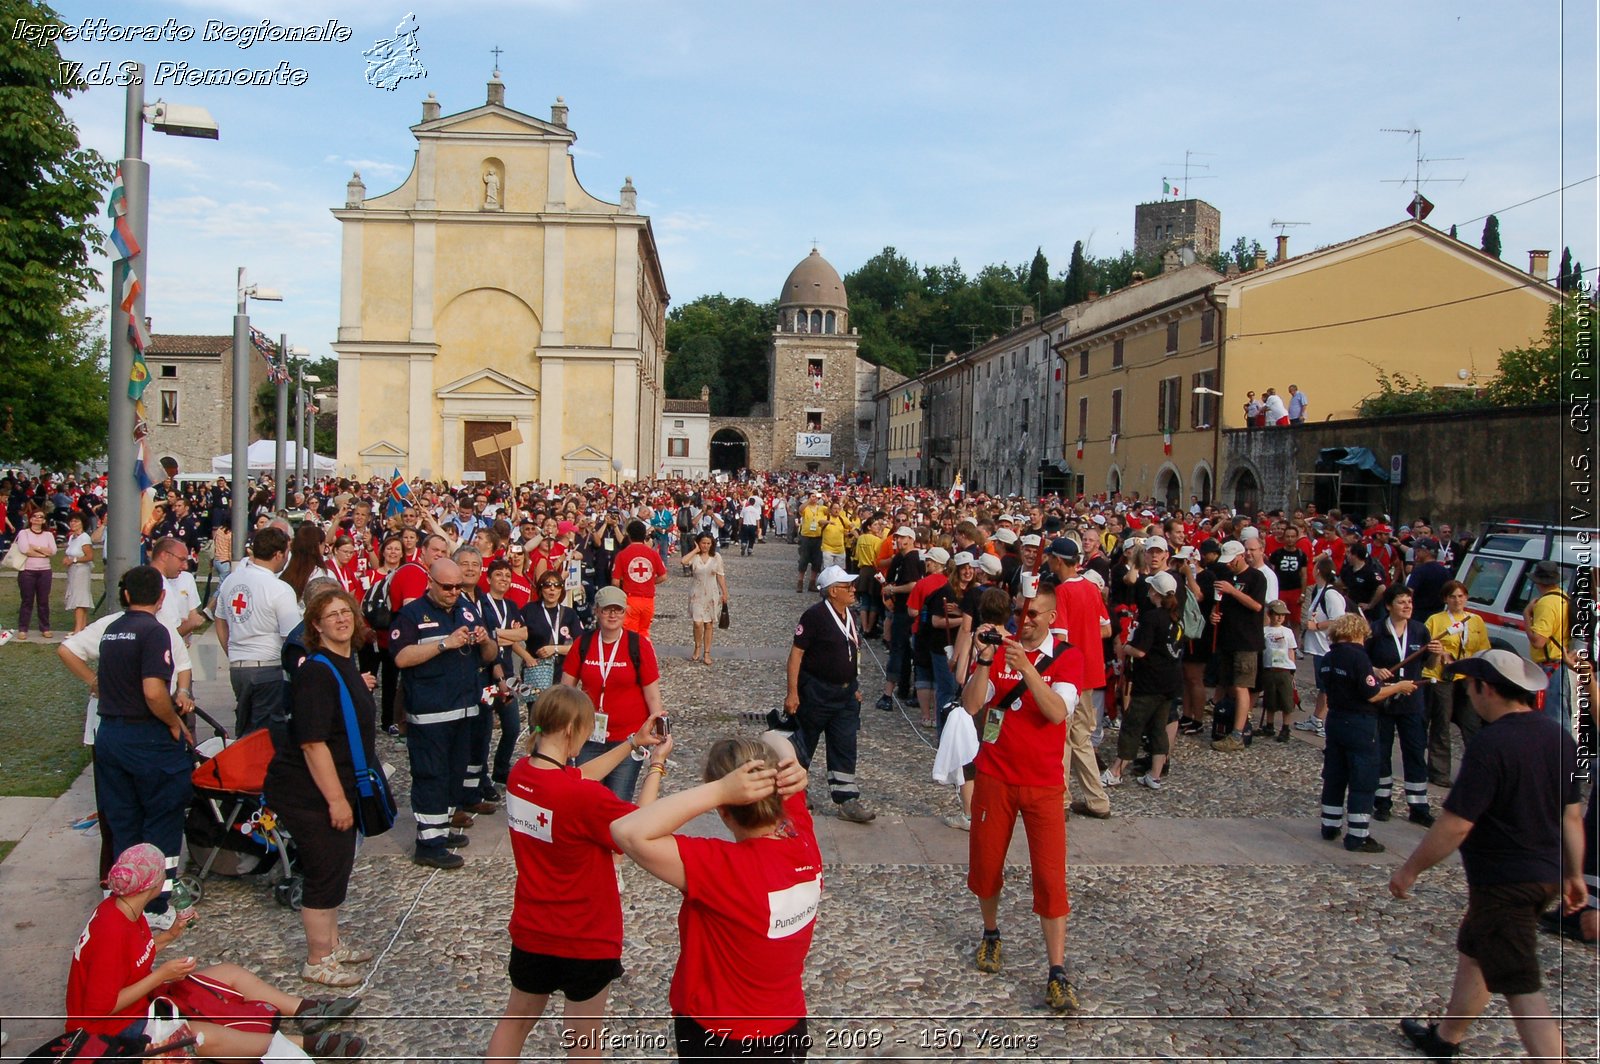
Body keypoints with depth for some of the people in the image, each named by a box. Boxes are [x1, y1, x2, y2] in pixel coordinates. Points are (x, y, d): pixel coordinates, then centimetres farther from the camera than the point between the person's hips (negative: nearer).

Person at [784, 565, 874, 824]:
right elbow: (796, 653, -17)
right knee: (804, 745, 10)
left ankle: (847, 801, 7)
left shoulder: (849, 617, 8)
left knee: (845, 748, 4)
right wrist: (792, 693, -21)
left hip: (845, 693, 7)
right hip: (817, 693, -7)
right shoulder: (814, 616, -16)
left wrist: (855, 687, 18)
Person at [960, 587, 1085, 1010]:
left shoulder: (1068, 657, -4)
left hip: (1043, 783, -2)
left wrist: (1025, 667, -31)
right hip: (995, 777, 2)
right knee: (985, 863, 13)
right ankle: (991, 934, 39)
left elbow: (1058, 712, -20)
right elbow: (970, 705, -10)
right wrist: (985, 659, -22)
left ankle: (1058, 973, 0)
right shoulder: (998, 648, 1)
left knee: (1050, 875, -6)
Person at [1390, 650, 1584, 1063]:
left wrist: (1410, 868, -12)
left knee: (1521, 988, -2)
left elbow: (1456, 824, -23)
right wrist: (1574, 874, 20)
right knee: (1473, 952, 24)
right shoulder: (1558, 736, 2)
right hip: (1547, 874, 9)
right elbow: (1572, 815, 10)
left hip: (1503, 882, -9)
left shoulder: (1490, 744, -24)